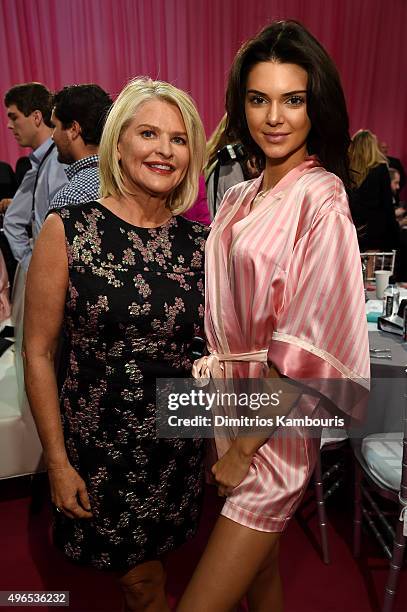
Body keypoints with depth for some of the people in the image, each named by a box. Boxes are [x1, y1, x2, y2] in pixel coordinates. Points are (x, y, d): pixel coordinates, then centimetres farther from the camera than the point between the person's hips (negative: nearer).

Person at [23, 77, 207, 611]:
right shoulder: (67, 230, -11)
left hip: (178, 445, 3)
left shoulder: (201, 242, -2)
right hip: (95, 445, -2)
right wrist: (58, 462, -6)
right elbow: (38, 352, -7)